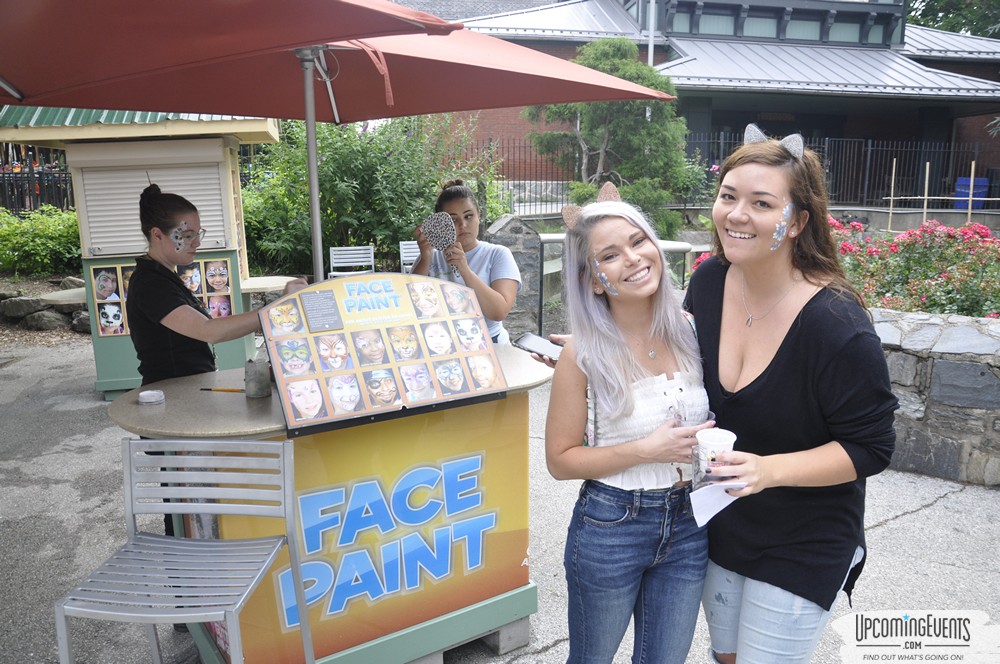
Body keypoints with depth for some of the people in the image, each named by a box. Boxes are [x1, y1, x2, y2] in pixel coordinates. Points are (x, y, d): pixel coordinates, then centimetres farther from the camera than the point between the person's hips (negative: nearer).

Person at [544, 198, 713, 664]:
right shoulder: (584, 354, -18)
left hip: (689, 523, 4)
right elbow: (560, 460, -12)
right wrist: (645, 451, -22)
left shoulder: (688, 331, -6)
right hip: (610, 527, -3)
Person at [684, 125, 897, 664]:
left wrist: (770, 469, -31)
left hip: (803, 548, -6)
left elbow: (871, 448, -18)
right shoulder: (709, 281, -9)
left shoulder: (836, 325, -27)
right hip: (720, 527, 6)